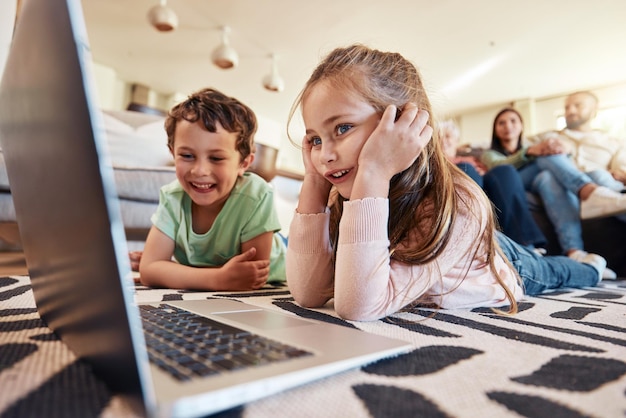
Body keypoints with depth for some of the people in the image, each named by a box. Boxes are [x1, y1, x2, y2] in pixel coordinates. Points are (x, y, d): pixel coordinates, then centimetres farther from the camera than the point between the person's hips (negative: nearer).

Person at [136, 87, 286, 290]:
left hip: (264, 294, -2)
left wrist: (167, 269, -28)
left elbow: (253, 281, -28)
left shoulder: (257, 197, -32)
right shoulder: (173, 197, -19)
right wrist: (219, 279, -39)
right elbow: (148, 270, -23)